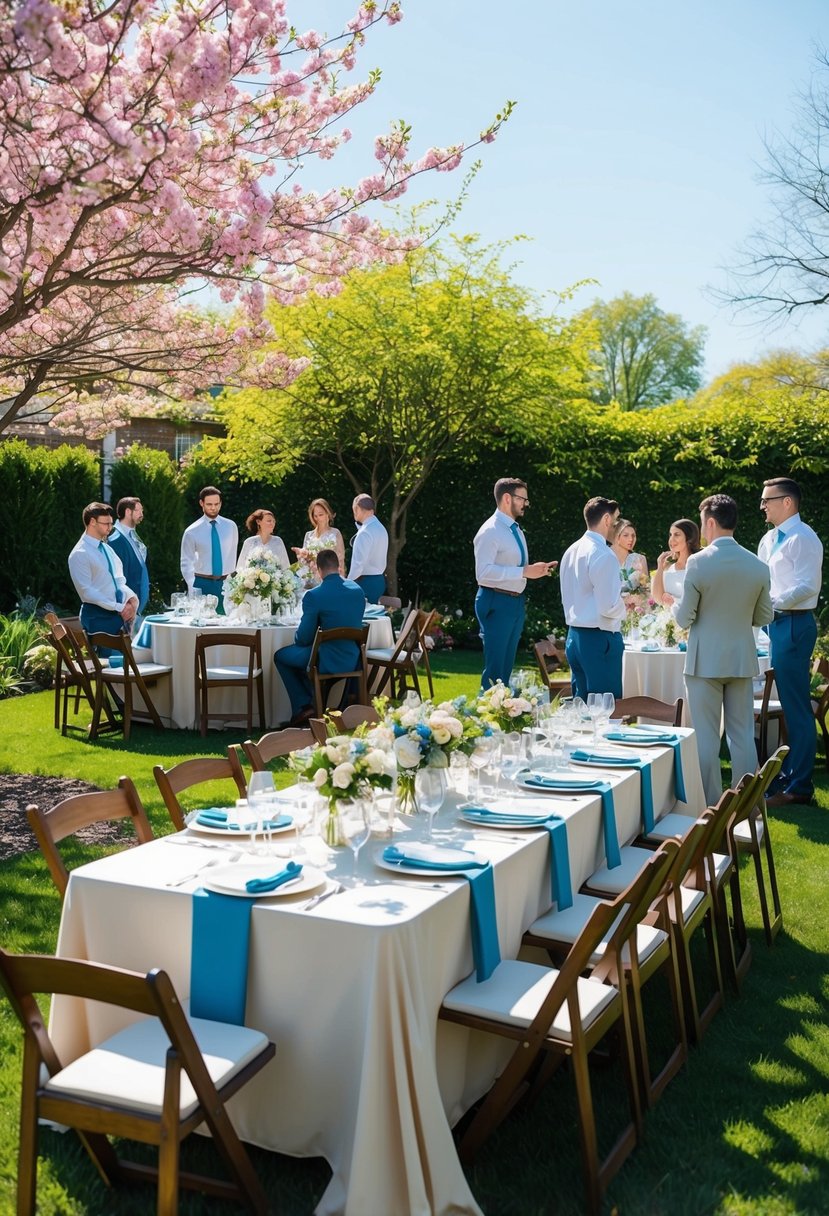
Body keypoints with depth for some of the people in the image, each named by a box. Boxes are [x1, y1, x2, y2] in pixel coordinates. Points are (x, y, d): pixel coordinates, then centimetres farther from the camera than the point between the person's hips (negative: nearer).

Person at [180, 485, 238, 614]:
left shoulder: (231, 526, 4)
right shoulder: (192, 531, -1)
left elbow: (233, 555, 10)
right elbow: (186, 563, 2)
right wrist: (192, 589, -7)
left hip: (225, 584, 2)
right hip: (202, 583, -1)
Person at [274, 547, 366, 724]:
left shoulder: (313, 596, -18)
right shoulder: (358, 590, 0)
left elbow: (304, 638, -11)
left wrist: (297, 638, 14)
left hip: (326, 662, -6)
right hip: (352, 660, 7)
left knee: (281, 655, 19)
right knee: (301, 653, 33)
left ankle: (303, 706, 14)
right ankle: (314, 702, 34)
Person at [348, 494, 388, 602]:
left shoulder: (365, 532, -18)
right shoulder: (381, 528, 10)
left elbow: (358, 562, -21)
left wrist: (349, 583, -13)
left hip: (366, 582, -9)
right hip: (379, 580, 9)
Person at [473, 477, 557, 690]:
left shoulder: (516, 531, 16)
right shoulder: (490, 531, -13)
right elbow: (484, 572, -25)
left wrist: (536, 570, 6)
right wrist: (524, 571, -25)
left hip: (516, 601, 9)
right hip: (496, 602, -9)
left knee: (507, 665, 14)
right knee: (494, 667, -6)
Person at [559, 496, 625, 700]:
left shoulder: (572, 551, 10)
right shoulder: (604, 555, -16)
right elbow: (610, 607, -20)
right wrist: (625, 606, 1)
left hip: (574, 635, 9)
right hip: (599, 638, -9)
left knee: (581, 702, 15)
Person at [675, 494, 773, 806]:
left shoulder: (698, 562, -13)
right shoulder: (758, 566, -1)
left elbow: (685, 619, -9)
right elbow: (764, 617, 7)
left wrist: (675, 606, 12)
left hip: (705, 660, -4)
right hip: (742, 660, 4)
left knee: (706, 737, 4)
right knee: (743, 735, 11)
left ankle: (710, 808, 9)